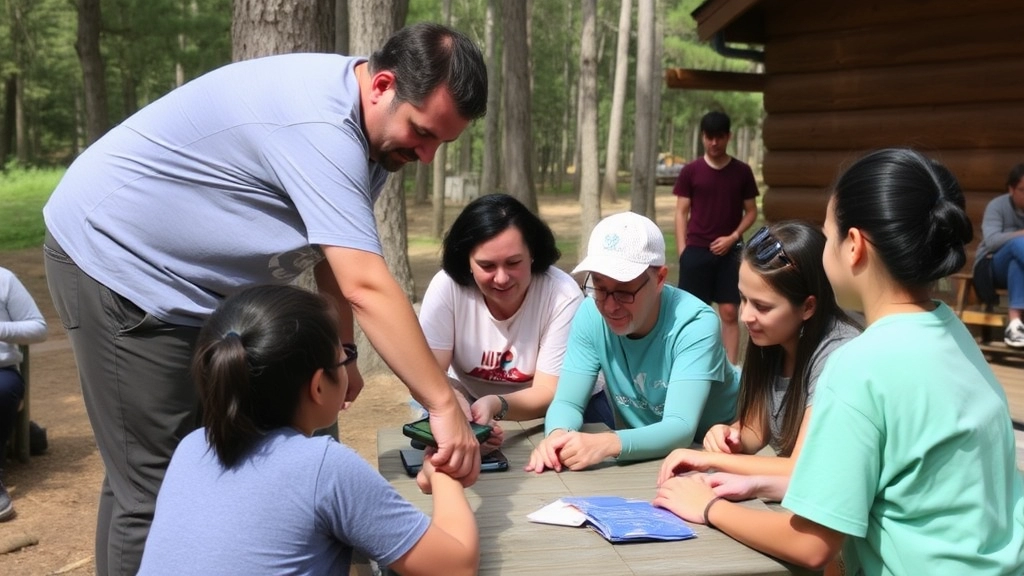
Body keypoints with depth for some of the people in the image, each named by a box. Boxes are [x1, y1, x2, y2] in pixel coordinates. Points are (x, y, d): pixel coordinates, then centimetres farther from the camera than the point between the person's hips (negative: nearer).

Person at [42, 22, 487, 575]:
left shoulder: (362, 120, 1)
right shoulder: (320, 124, -30)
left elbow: (339, 246, 10)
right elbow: (366, 286, -35)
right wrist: (444, 405, -32)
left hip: (183, 278, 10)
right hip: (114, 257, -9)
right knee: (156, 487, -8)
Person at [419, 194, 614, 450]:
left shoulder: (563, 295, -25)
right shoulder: (446, 287, -23)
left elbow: (549, 393, -24)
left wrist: (497, 405, -43)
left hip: (542, 408, 1)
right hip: (469, 401, 0)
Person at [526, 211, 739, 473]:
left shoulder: (695, 324, -22)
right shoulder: (590, 314, -10)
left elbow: (680, 427, -29)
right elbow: (567, 402, -10)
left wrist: (607, 444, -45)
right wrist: (558, 435, -32)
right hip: (639, 455, 4)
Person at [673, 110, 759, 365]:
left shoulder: (742, 172, 2)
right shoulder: (690, 171, 0)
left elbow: (751, 211, 7)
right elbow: (681, 212, 2)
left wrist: (733, 237, -8)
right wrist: (682, 251, -4)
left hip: (730, 251, 1)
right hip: (696, 250, 0)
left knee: (729, 312, 2)